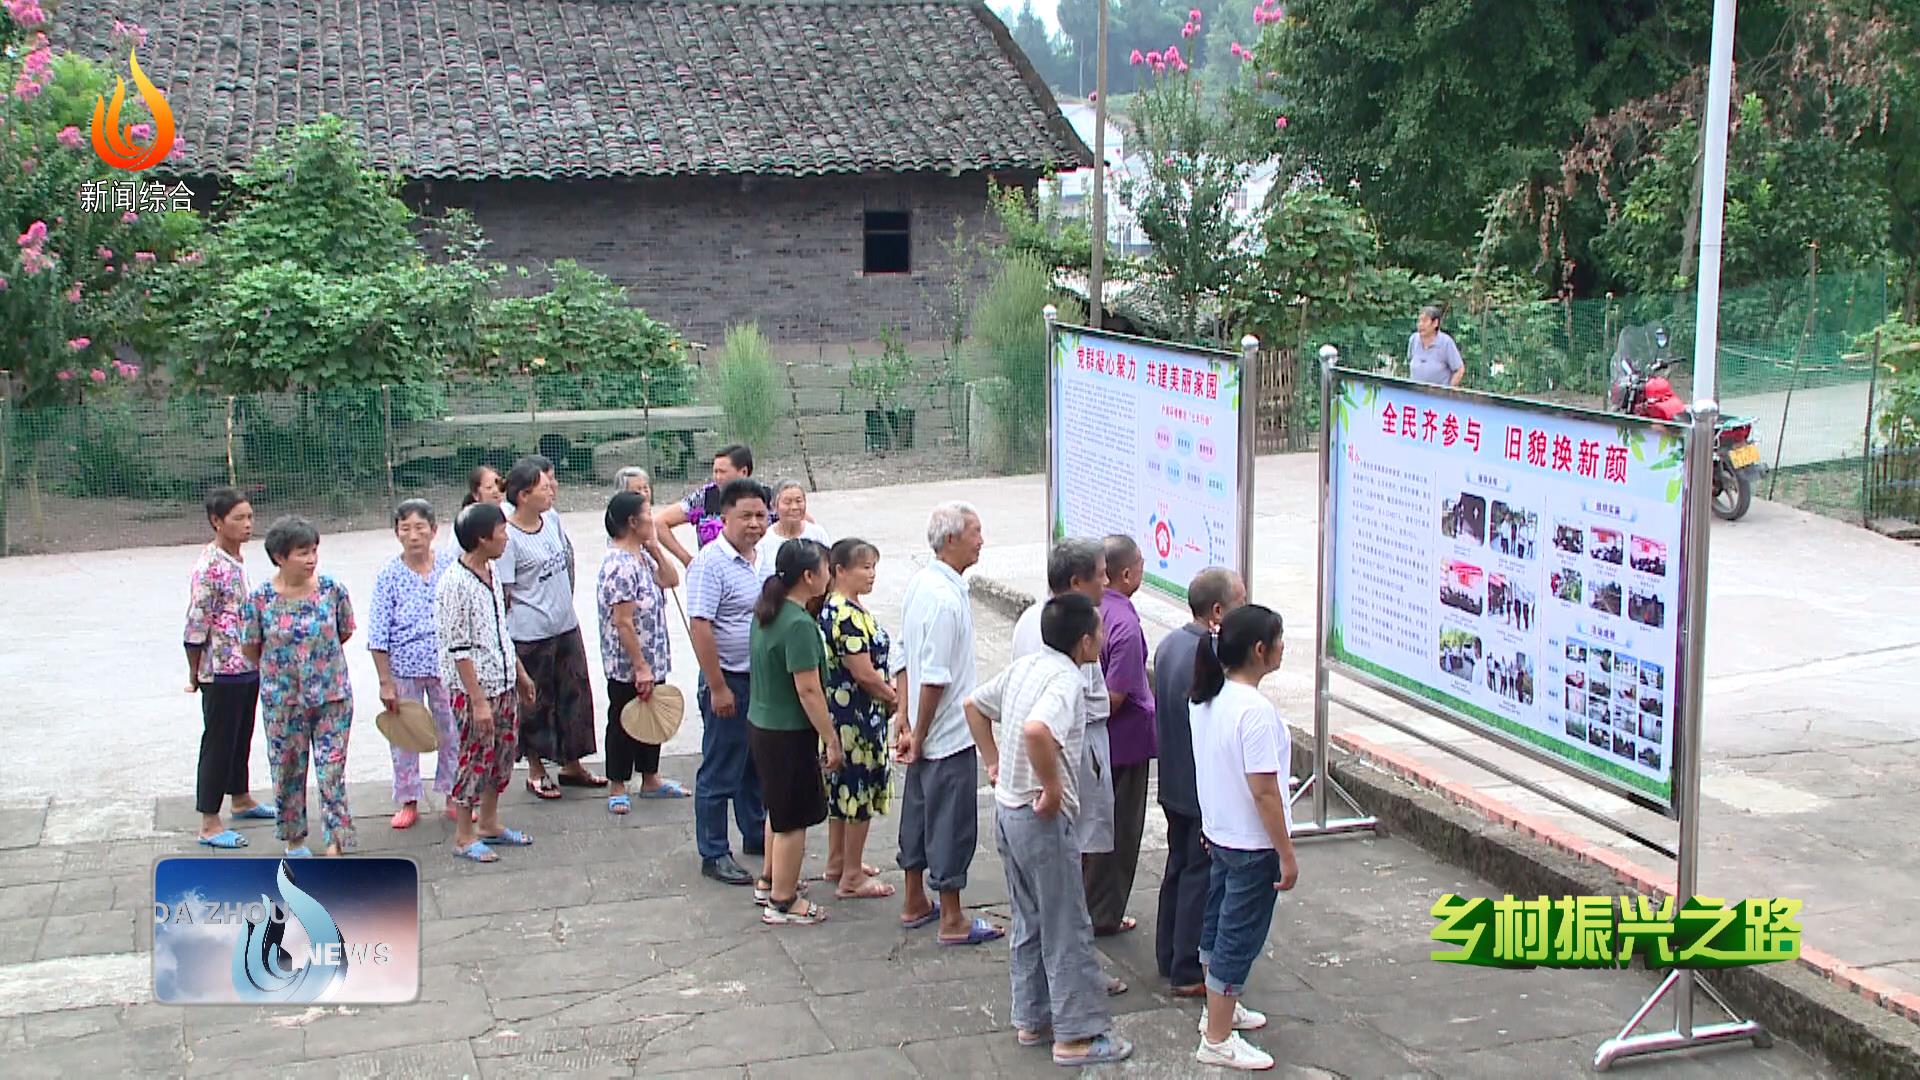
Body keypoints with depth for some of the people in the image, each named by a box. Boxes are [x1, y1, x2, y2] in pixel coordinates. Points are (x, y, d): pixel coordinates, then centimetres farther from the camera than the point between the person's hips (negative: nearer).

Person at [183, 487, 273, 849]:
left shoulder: (237, 561, 8)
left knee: (241, 737, 22)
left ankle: (240, 799, 39)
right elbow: (196, 625, -17)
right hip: (222, 671, -9)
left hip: (247, 667, 9)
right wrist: (195, 674, -10)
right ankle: (209, 823, 8)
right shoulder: (210, 568, -20)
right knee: (218, 742, 0)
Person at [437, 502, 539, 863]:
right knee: (476, 758, 1)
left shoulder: (491, 572, 7)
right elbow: (459, 651, -20)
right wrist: (478, 701, -21)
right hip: (474, 688, -9)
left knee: (503, 752, 16)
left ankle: (489, 823, 31)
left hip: (504, 683, 9)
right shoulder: (455, 584, -21)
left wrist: (520, 672, 21)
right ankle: (464, 837, 15)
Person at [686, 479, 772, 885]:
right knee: (720, 772, 3)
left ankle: (756, 836, 36)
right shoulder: (711, 563, -18)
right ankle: (713, 855, 13)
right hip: (730, 680, -8)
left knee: (758, 765, 21)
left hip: (765, 679, 8)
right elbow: (700, 627, -21)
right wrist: (717, 688, -21)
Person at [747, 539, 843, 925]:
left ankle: (770, 879, 41)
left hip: (760, 724, 9)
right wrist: (832, 740, -17)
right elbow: (809, 690, -23)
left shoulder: (766, 614, 4)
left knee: (779, 809, 26)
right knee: (793, 819, 5)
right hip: (789, 734, -9)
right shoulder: (799, 625, -24)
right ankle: (783, 902, 15)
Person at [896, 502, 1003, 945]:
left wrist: (907, 720, 13)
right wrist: (918, 736, -15)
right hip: (950, 734, -10)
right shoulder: (947, 598, -25)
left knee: (920, 812, 19)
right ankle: (952, 921, 11)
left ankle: (915, 902, 32)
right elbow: (934, 678, -23)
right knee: (952, 824, 1)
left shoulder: (920, 584, 5)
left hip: (927, 733, 10)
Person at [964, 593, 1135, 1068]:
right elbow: (1036, 729, -40)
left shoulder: (1025, 666, 6)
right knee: (1068, 928, 1)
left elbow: (975, 705, 18)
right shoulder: (1067, 680, -21)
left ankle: (1032, 1019, 27)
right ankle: (1077, 1034, 8)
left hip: (1007, 810, 9)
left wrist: (994, 762, 17)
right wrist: (1053, 788, -28)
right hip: (1043, 818, -9)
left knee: (1030, 921, 19)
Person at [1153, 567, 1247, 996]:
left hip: (1174, 784, 9)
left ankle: (1170, 957, 31)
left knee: (1178, 868, 20)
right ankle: (1189, 973, 12)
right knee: (1201, 878, 3)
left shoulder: (1169, 644, 3)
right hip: (1204, 791, -9)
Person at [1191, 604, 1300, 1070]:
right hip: (1252, 845, -9)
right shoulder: (1255, 711, -27)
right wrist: (1286, 855, -17)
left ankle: (1220, 1008, 41)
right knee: (1240, 938, 2)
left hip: (1219, 833, 9)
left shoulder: (1206, 699, 0)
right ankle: (1217, 1040, 12)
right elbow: (1264, 791, -24)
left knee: (1218, 925, 22)